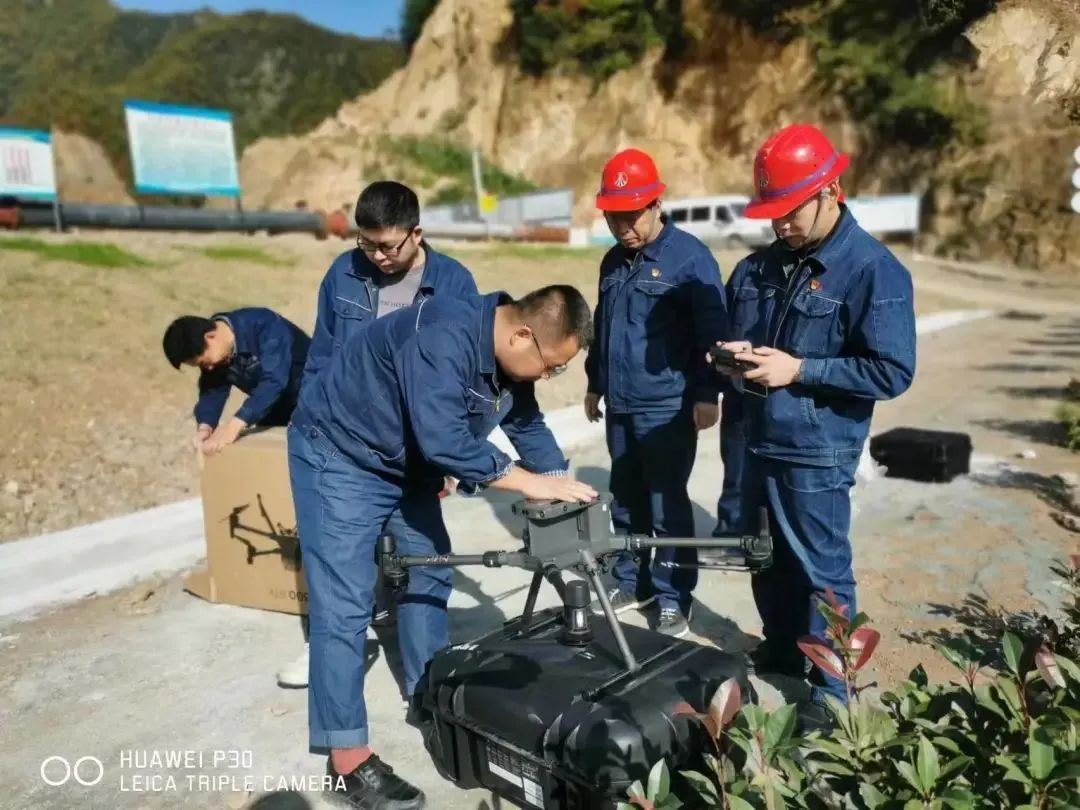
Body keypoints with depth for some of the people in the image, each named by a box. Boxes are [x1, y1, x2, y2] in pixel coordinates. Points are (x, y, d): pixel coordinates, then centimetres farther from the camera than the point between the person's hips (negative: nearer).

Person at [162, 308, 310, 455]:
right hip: (278, 407, 7)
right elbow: (213, 390, -7)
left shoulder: (264, 325, -32)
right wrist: (204, 426, -28)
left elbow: (274, 381, -40)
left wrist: (235, 424, -46)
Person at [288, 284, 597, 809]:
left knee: (430, 569, 14)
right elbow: (443, 440, -41)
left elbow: (528, 426, 7)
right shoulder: (444, 338, -34)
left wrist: (568, 492, 0)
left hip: (407, 462, 9)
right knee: (345, 603, -10)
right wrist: (528, 482, -33)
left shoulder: (510, 358, -5)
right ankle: (347, 759, -1)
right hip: (339, 454, -9)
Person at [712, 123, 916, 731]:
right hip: (756, 442, 7)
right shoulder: (759, 266, 5)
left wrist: (798, 369, -22)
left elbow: (892, 372, -18)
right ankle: (780, 650, 43)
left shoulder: (875, 270, -14)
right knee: (768, 560, 21)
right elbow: (730, 333, 18)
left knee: (823, 572, 8)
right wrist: (732, 354, -6)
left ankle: (830, 687, 26)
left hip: (816, 454, -6)